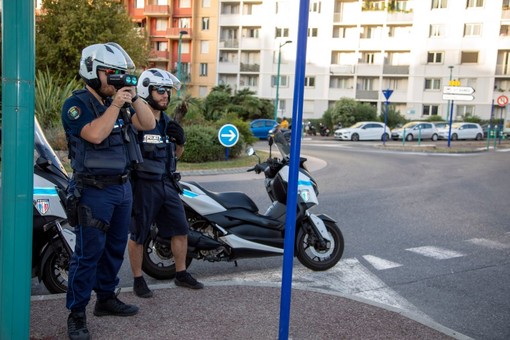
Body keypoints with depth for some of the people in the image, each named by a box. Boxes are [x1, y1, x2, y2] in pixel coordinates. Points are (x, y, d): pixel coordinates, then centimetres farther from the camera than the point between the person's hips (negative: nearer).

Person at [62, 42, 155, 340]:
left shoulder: (116, 101, 12)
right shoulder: (76, 104, -9)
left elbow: (148, 124, 7)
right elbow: (95, 134, -25)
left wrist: (134, 98, -5)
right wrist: (115, 105, -19)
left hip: (122, 187, 7)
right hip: (94, 191, -7)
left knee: (115, 248, 15)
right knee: (88, 254, -5)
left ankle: (106, 298, 30)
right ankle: (77, 313, 5)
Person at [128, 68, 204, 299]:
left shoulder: (167, 122, 12)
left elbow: (176, 154, 20)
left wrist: (180, 140, 0)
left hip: (167, 184, 7)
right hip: (143, 185, -7)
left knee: (181, 230, 11)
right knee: (138, 235, 6)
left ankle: (181, 274, 27)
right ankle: (138, 280, 21)